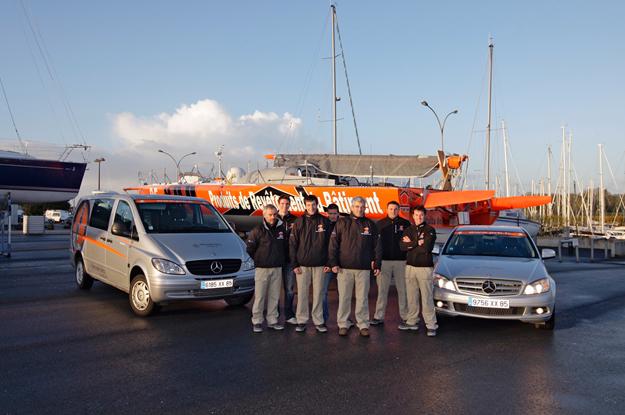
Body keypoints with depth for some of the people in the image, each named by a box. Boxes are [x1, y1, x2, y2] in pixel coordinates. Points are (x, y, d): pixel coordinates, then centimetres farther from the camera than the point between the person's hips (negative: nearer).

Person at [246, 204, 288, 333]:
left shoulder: (281, 229, 7)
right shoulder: (257, 230, -6)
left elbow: (285, 247, 17)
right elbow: (249, 248, -4)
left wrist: (282, 261, 12)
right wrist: (255, 262, 0)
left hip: (277, 269, 4)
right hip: (262, 268, -4)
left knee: (274, 296, 8)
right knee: (259, 296, -2)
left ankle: (272, 321, 17)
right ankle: (257, 322, 7)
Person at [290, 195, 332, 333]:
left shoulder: (325, 222, 3)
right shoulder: (299, 222, 1)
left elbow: (329, 243, 6)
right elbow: (292, 244, 1)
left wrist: (328, 262, 0)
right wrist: (294, 264, -5)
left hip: (319, 264, 1)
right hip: (302, 264, 0)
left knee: (318, 293, 5)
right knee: (302, 293, 4)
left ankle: (318, 321, 14)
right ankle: (301, 321, 13)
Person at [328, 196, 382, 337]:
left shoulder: (370, 225, 8)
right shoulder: (342, 223, 3)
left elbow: (377, 246, 10)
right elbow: (333, 244, 1)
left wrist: (377, 264, 4)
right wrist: (333, 263, -5)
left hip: (364, 268, 1)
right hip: (344, 268, -1)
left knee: (363, 298, 5)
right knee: (344, 298, 4)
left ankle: (363, 324, 14)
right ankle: (343, 324, 13)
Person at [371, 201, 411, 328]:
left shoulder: (405, 223, 6)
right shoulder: (380, 224, 7)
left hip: (401, 261, 0)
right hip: (384, 260, 0)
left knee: (402, 289, 4)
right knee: (382, 289, 1)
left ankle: (405, 316, 13)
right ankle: (379, 317, 5)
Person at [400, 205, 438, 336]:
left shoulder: (430, 230, -2)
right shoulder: (408, 230, 13)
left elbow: (426, 248, -15)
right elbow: (402, 246, -1)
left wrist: (411, 244, -6)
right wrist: (417, 243, -11)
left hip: (425, 267, -5)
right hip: (410, 266, 5)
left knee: (427, 298, -5)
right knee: (411, 297, 9)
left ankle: (431, 325, -1)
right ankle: (412, 322, 20)